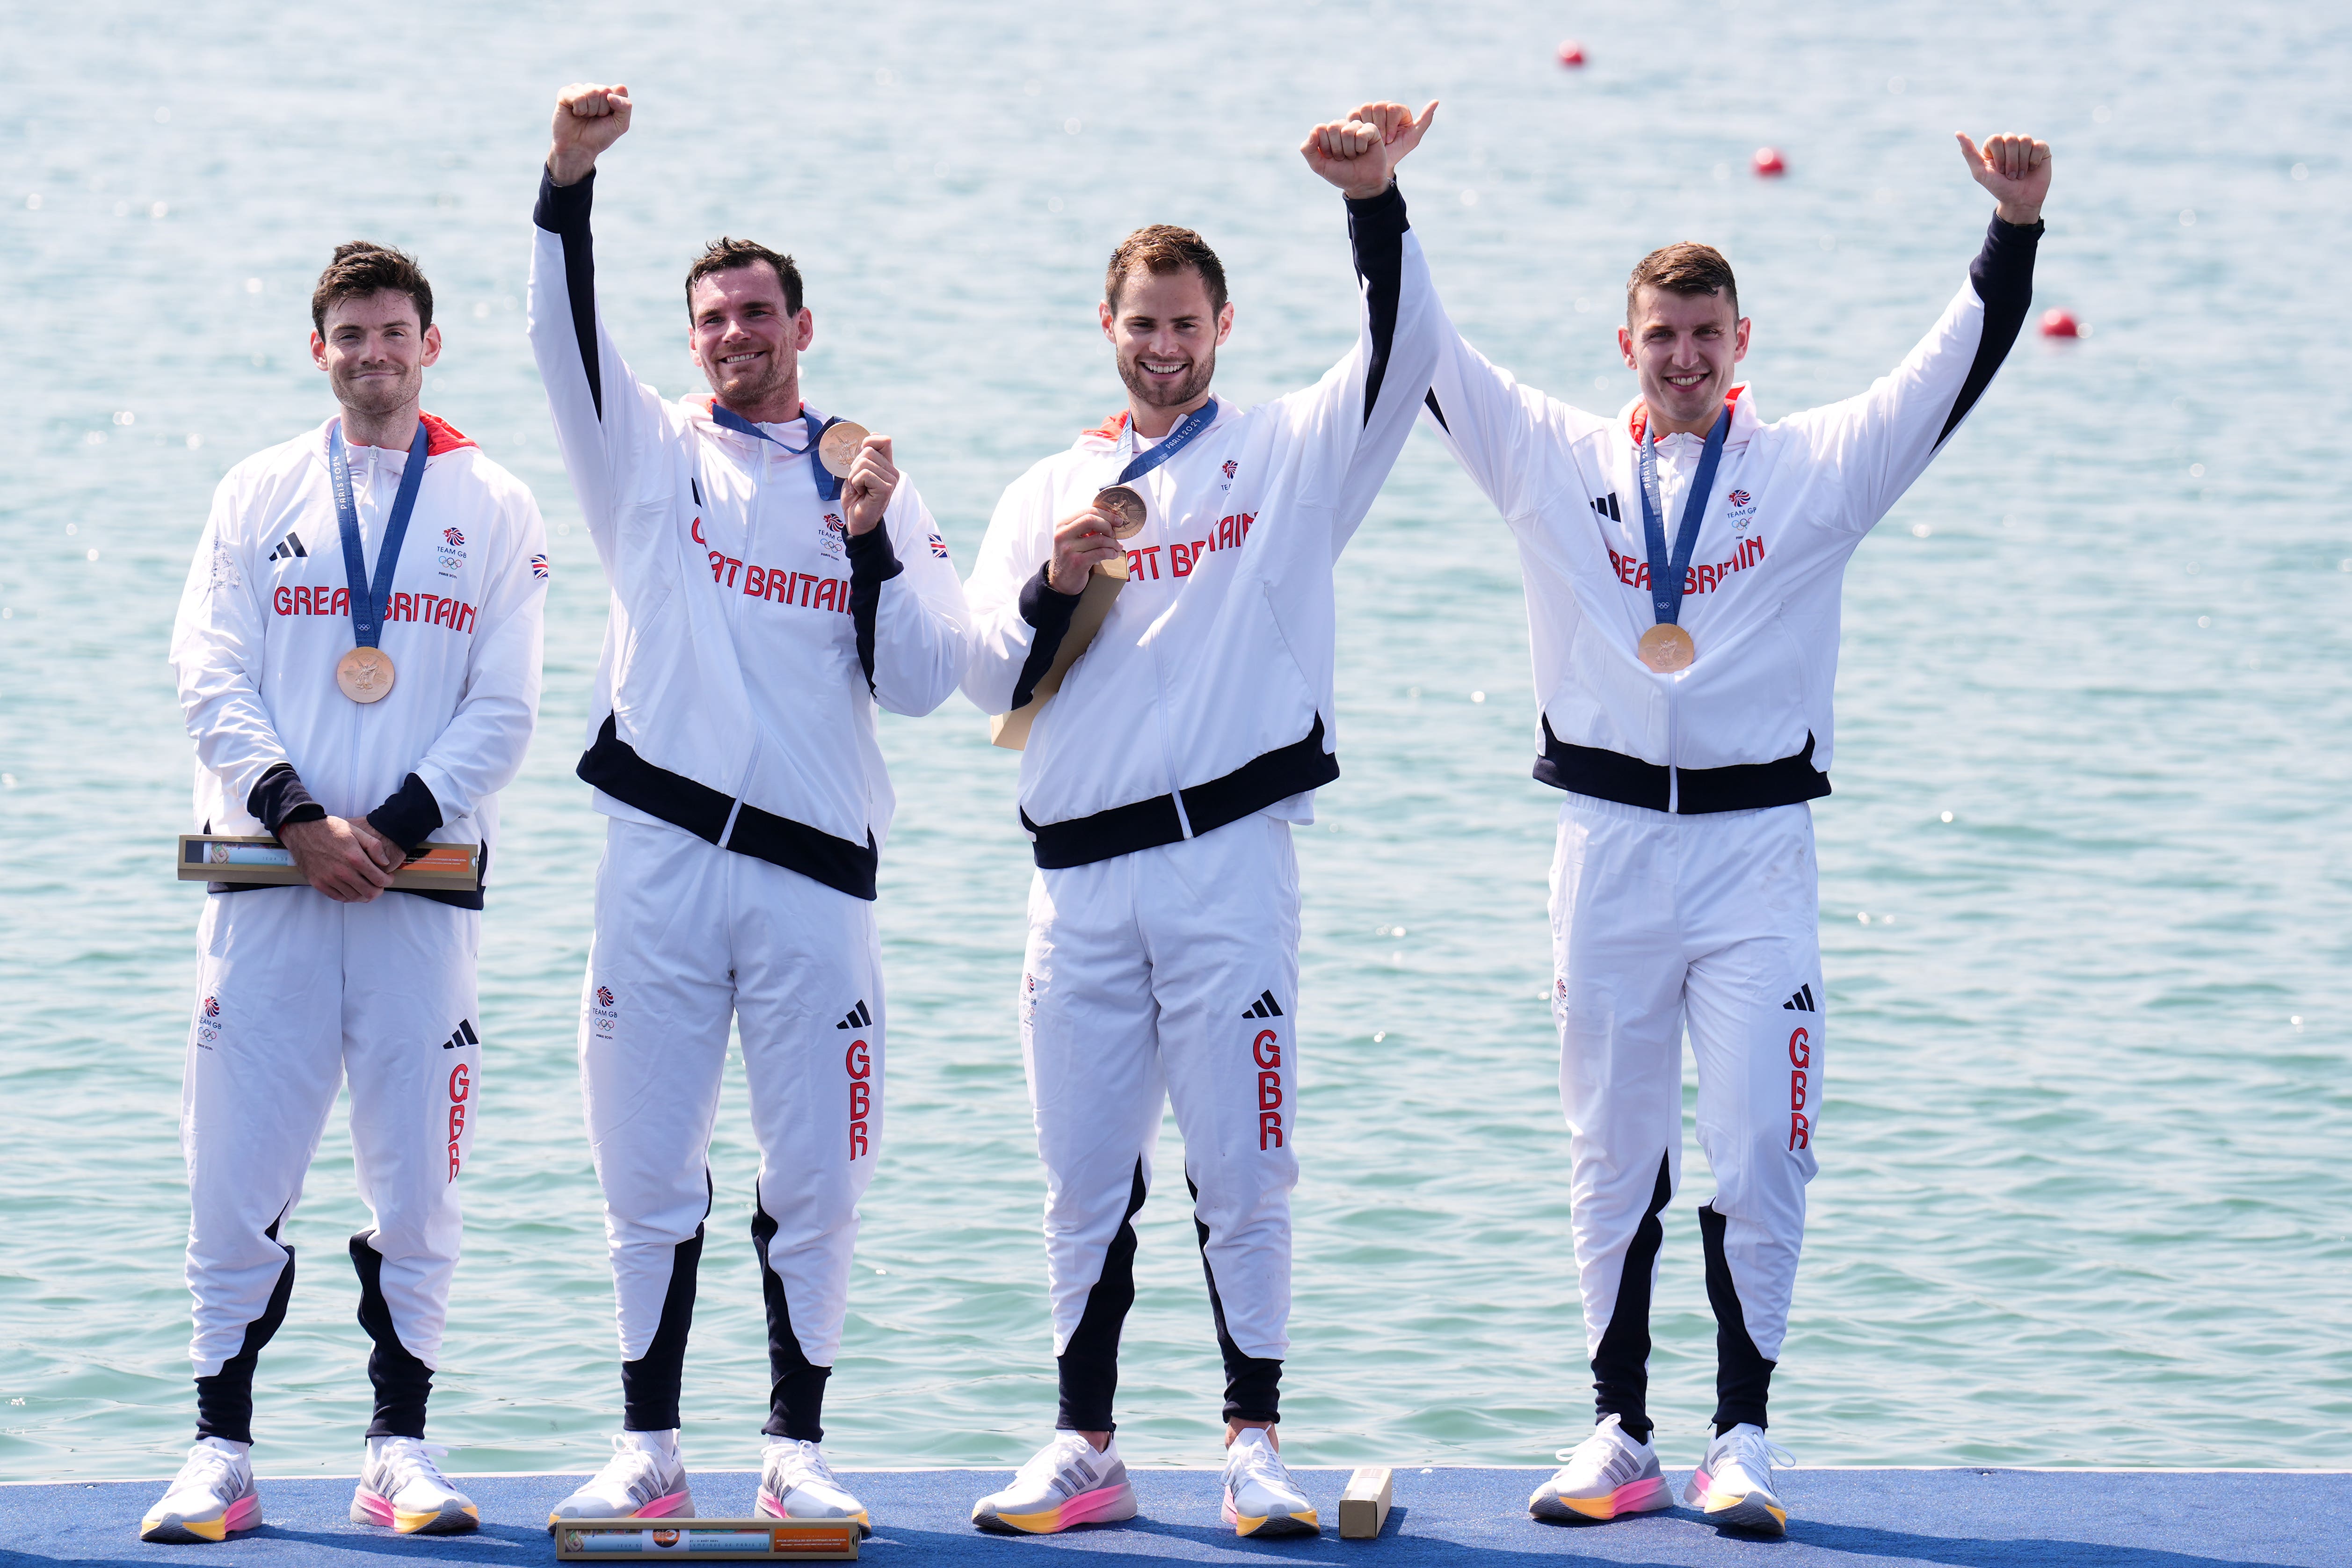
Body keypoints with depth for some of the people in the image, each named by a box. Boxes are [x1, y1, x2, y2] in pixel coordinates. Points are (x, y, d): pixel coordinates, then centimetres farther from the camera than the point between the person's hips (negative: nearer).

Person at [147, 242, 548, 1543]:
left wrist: (396, 823, -11)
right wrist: (297, 817, -11)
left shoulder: (493, 509, 10)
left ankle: (399, 1450, 7)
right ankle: (221, 1451, 2)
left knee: (415, 1178, 0)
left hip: (421, 878, 0)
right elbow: (210, 677, 3)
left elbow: (505, 708, 2)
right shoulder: (259, 495, 12)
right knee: (239, 1171, -3)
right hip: (266, 876, 0)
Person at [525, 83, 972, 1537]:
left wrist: (870, 541, -9)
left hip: (815, 871, 0)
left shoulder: (877, 488, 11)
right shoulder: (651, 457, 10)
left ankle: (799, 1447, 11)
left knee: (818, 1182, 2)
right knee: (650, 1173, 2)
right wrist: (571, 180, -21)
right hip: (661, 858, 0)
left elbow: (922, 682, 4)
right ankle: (649, 1448, 10)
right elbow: (567, 337, -7)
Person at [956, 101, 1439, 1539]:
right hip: (1080, 875, 3)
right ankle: (1084, 1451, 12)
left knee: (1240, 1173, -5)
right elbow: (994, 680, 10)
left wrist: (1375, 206, -22)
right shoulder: (1046, 492, 17)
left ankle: (1256, 1444, 0)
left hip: (1230, 856, -3)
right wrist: (1056, 587, -9)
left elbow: (1405, 356, -9)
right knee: (1085, 1182, 6)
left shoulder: (1287, 457, 8)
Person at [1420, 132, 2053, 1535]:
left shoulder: (1816, 464, 4)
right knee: (1613, 1158, 7)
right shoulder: (1557, 459, 8)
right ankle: (1621, 1438, 14)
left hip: (1757, 843, -2)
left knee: (1761, 1154, -6)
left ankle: (1744, 1438, 1)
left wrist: (2015, 232, -17)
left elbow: (1958, 368, -4)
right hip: (1608, 839, 2)